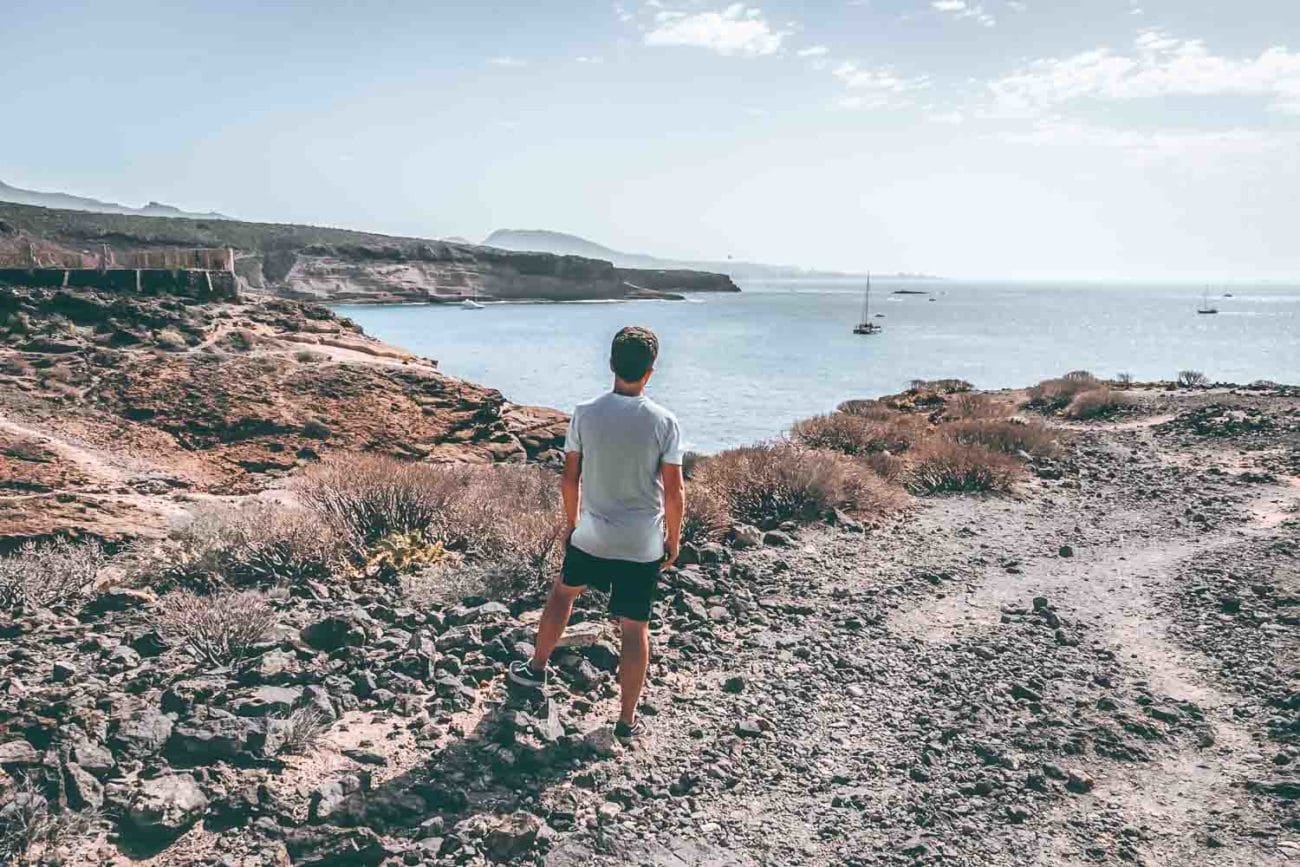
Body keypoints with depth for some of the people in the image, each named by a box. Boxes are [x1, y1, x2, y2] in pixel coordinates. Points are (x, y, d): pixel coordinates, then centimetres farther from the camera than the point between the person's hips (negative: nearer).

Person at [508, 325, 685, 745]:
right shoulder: (664, 422, -13)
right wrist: (672, 539, 5)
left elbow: (571, 477, 0)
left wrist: (572, 522, 16)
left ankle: (537, 667, 43)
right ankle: (627, 721, 17)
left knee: (562, 592, 28)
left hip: (591, 536, 2)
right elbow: (674, 492, -9)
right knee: (635, 628, 8)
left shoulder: (584, 414, -8)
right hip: (643, 545, -2)